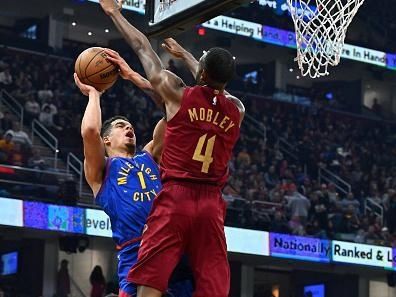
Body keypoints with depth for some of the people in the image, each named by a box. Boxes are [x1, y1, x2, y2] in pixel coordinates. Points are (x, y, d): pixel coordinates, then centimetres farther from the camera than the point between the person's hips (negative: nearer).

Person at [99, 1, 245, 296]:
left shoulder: (178, 92, -1)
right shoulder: (237, 109, 10)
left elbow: (143, 48, 14)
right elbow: (214, 86, 34)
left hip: (175, 197, -3)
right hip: (212, 205, 4)